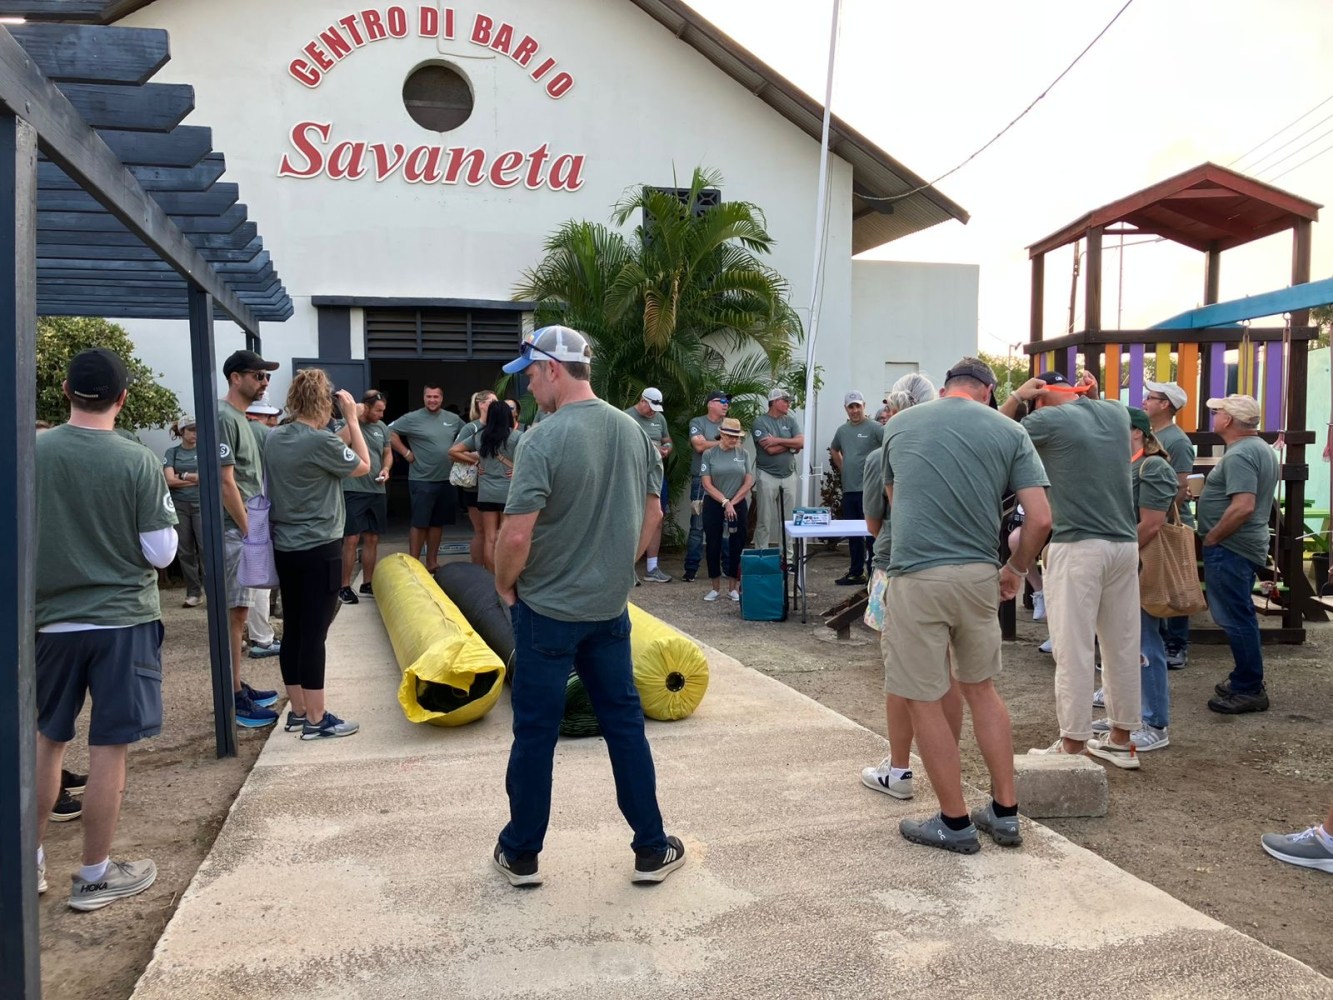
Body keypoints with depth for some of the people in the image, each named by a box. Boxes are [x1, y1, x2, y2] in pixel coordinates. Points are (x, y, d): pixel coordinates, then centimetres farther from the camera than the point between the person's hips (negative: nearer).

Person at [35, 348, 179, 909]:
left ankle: (30, 862, 31)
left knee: (46, 740, 19)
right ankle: (94, 876, 15)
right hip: (123, 620, -3)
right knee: (108, 748, 5)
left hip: (51, 620, 3)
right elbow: (161, 553, -9)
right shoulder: (138, 463, -13)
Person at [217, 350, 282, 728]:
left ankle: (238, 686, 22)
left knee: (239, 612, 14)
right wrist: (249, 531, -17)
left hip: (248, 528, 10)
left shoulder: (241, 418, 16)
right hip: (235, 530, -10)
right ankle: (233, 698, 0)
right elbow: (225, 482, -19)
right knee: (235, 613, -5)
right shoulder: (223, 417, -14)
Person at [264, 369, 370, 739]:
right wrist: (352, 418, 2)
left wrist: (344, 426, 14)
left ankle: (297, 710, 22)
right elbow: (363, 466, -2)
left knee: (293, 629, 13)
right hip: (319, 549, -8)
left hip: (284, 548, 8)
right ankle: (316, 719, 3)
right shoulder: (321, 440, -17)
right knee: (314, 632, -3)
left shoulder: (274, 438, 6)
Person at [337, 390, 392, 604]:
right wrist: (354, 418, -23)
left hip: (377, 492, 6)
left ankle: (368, 584, 22)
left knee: (372, 539, 11)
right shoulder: (348, 424, -7)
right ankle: (344, 587, 3)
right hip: (353, 491, -6)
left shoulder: (381, 427, 11)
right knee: (351, 539, -5)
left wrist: (386, 469, 1)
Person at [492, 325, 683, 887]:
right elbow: (653, 513, 10)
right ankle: (652, 849, 22)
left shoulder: (543, 439, -19)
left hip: (548, 609, -5)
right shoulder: (632, 431, 1)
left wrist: (505, 585, -4)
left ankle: (521, 855, 23)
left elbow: (516, 534, -22)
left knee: (535, 732, 8)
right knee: (624, 723, 14)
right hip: (611, 605, 5)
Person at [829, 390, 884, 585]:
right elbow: (834, 451, 30)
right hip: (848, 489, 7)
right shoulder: (842, 430, 13)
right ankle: (856, 572, 23)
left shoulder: (874, 428, -7)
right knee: (853, 534, 13)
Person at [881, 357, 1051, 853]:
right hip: (980, 575, 3)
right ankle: (1005, 813, 26)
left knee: (924, 699, 8)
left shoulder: (899, 424, 9)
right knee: (981, 688, 20)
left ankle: (955, 822, 17)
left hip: (916, 576, -2)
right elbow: (1040, 518, -2)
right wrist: (1016, 569, 15)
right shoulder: (1009, 431, 5)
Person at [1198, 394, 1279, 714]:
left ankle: (1249, 690, 2)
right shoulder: (1261, 448, 15)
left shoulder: (1239, 455, -19)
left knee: (1235, 619, -4)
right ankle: (1246, 680, 26)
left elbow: (1243, 506, -28)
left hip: (1230, 548, -11)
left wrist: (1211, 537, -19)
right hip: (1246, 545, 11)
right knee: (1239, 617, 18)